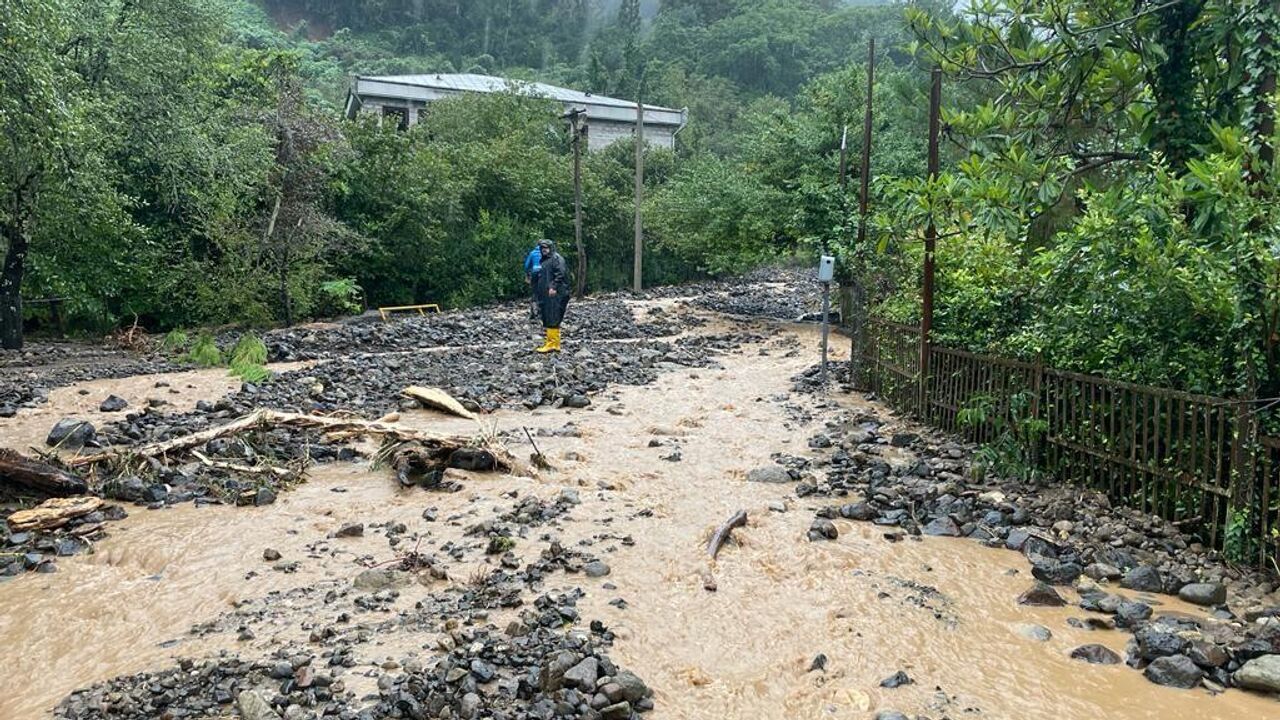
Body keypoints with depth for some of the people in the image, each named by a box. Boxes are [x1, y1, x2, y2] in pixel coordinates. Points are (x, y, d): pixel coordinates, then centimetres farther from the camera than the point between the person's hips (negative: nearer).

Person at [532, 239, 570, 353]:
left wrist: (554, 287, -25)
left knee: (552, 320, -13)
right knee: (547, 320, 9)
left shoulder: (556, 258, -4)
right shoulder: (544, 260, 25)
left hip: (554, 294, -10)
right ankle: (554, 343, 12)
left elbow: (560, 274, -17)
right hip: (545, 295, 10)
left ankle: (552, 344, -15)